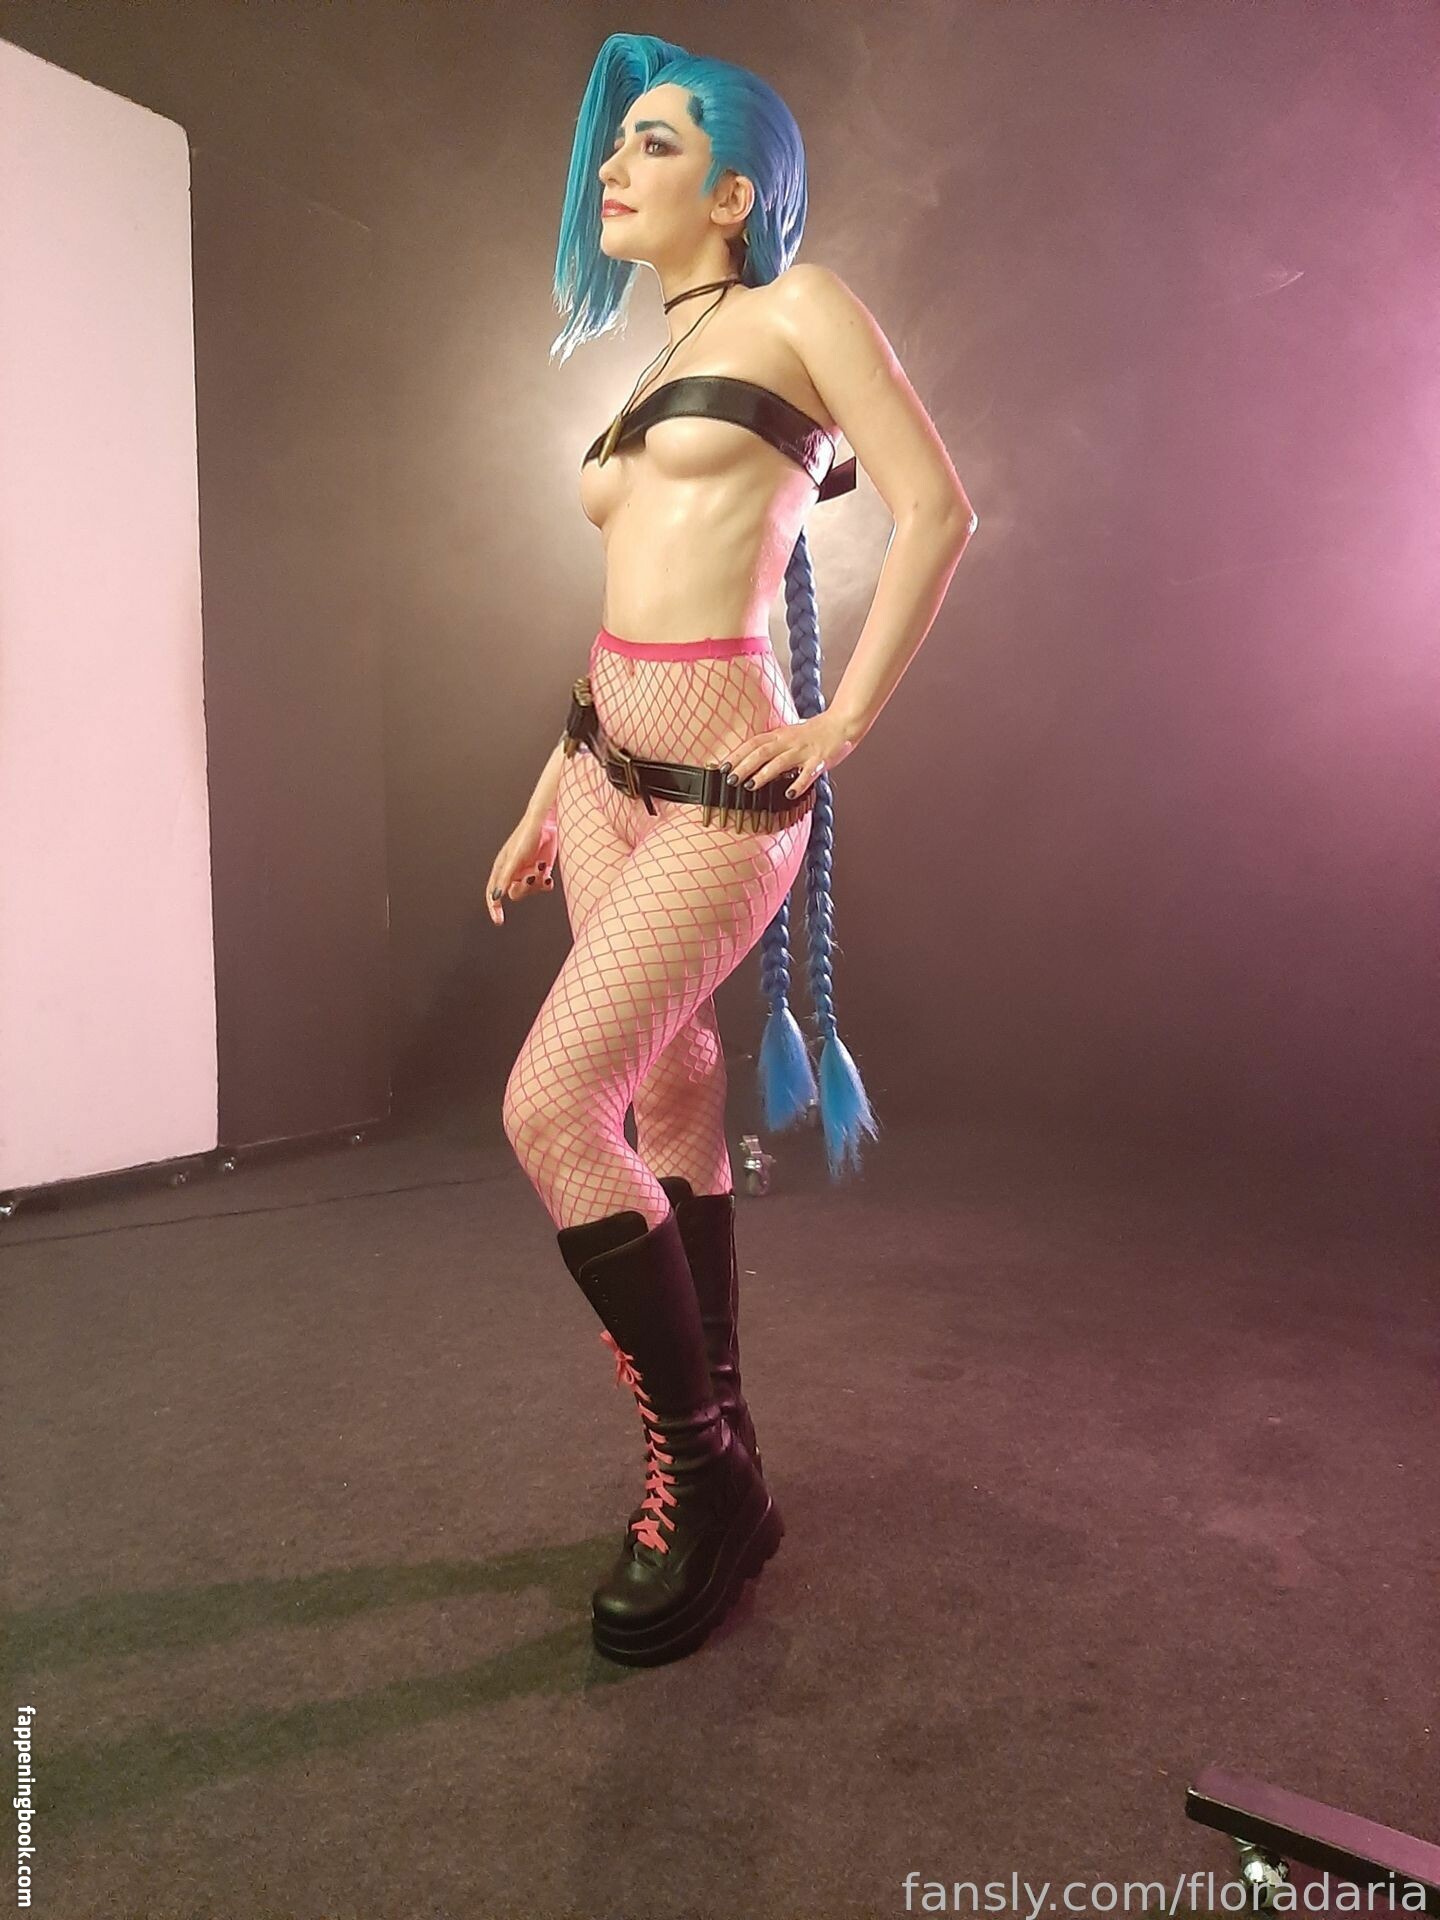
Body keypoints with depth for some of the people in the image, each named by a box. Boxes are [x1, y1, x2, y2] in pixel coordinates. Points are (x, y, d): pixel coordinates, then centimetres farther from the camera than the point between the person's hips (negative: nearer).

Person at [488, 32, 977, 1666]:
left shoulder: (799, 306, 2)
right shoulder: (653, 366, 22)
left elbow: (937, 510, -8)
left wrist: (844, 722, -11)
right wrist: (544, 806, 18)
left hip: (721, 790, -8)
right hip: (608, 765, 8)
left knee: (550, 1110, -15)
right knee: (671, 1110, 9)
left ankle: (707, 1481, 4)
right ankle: (710, 1465, 24)